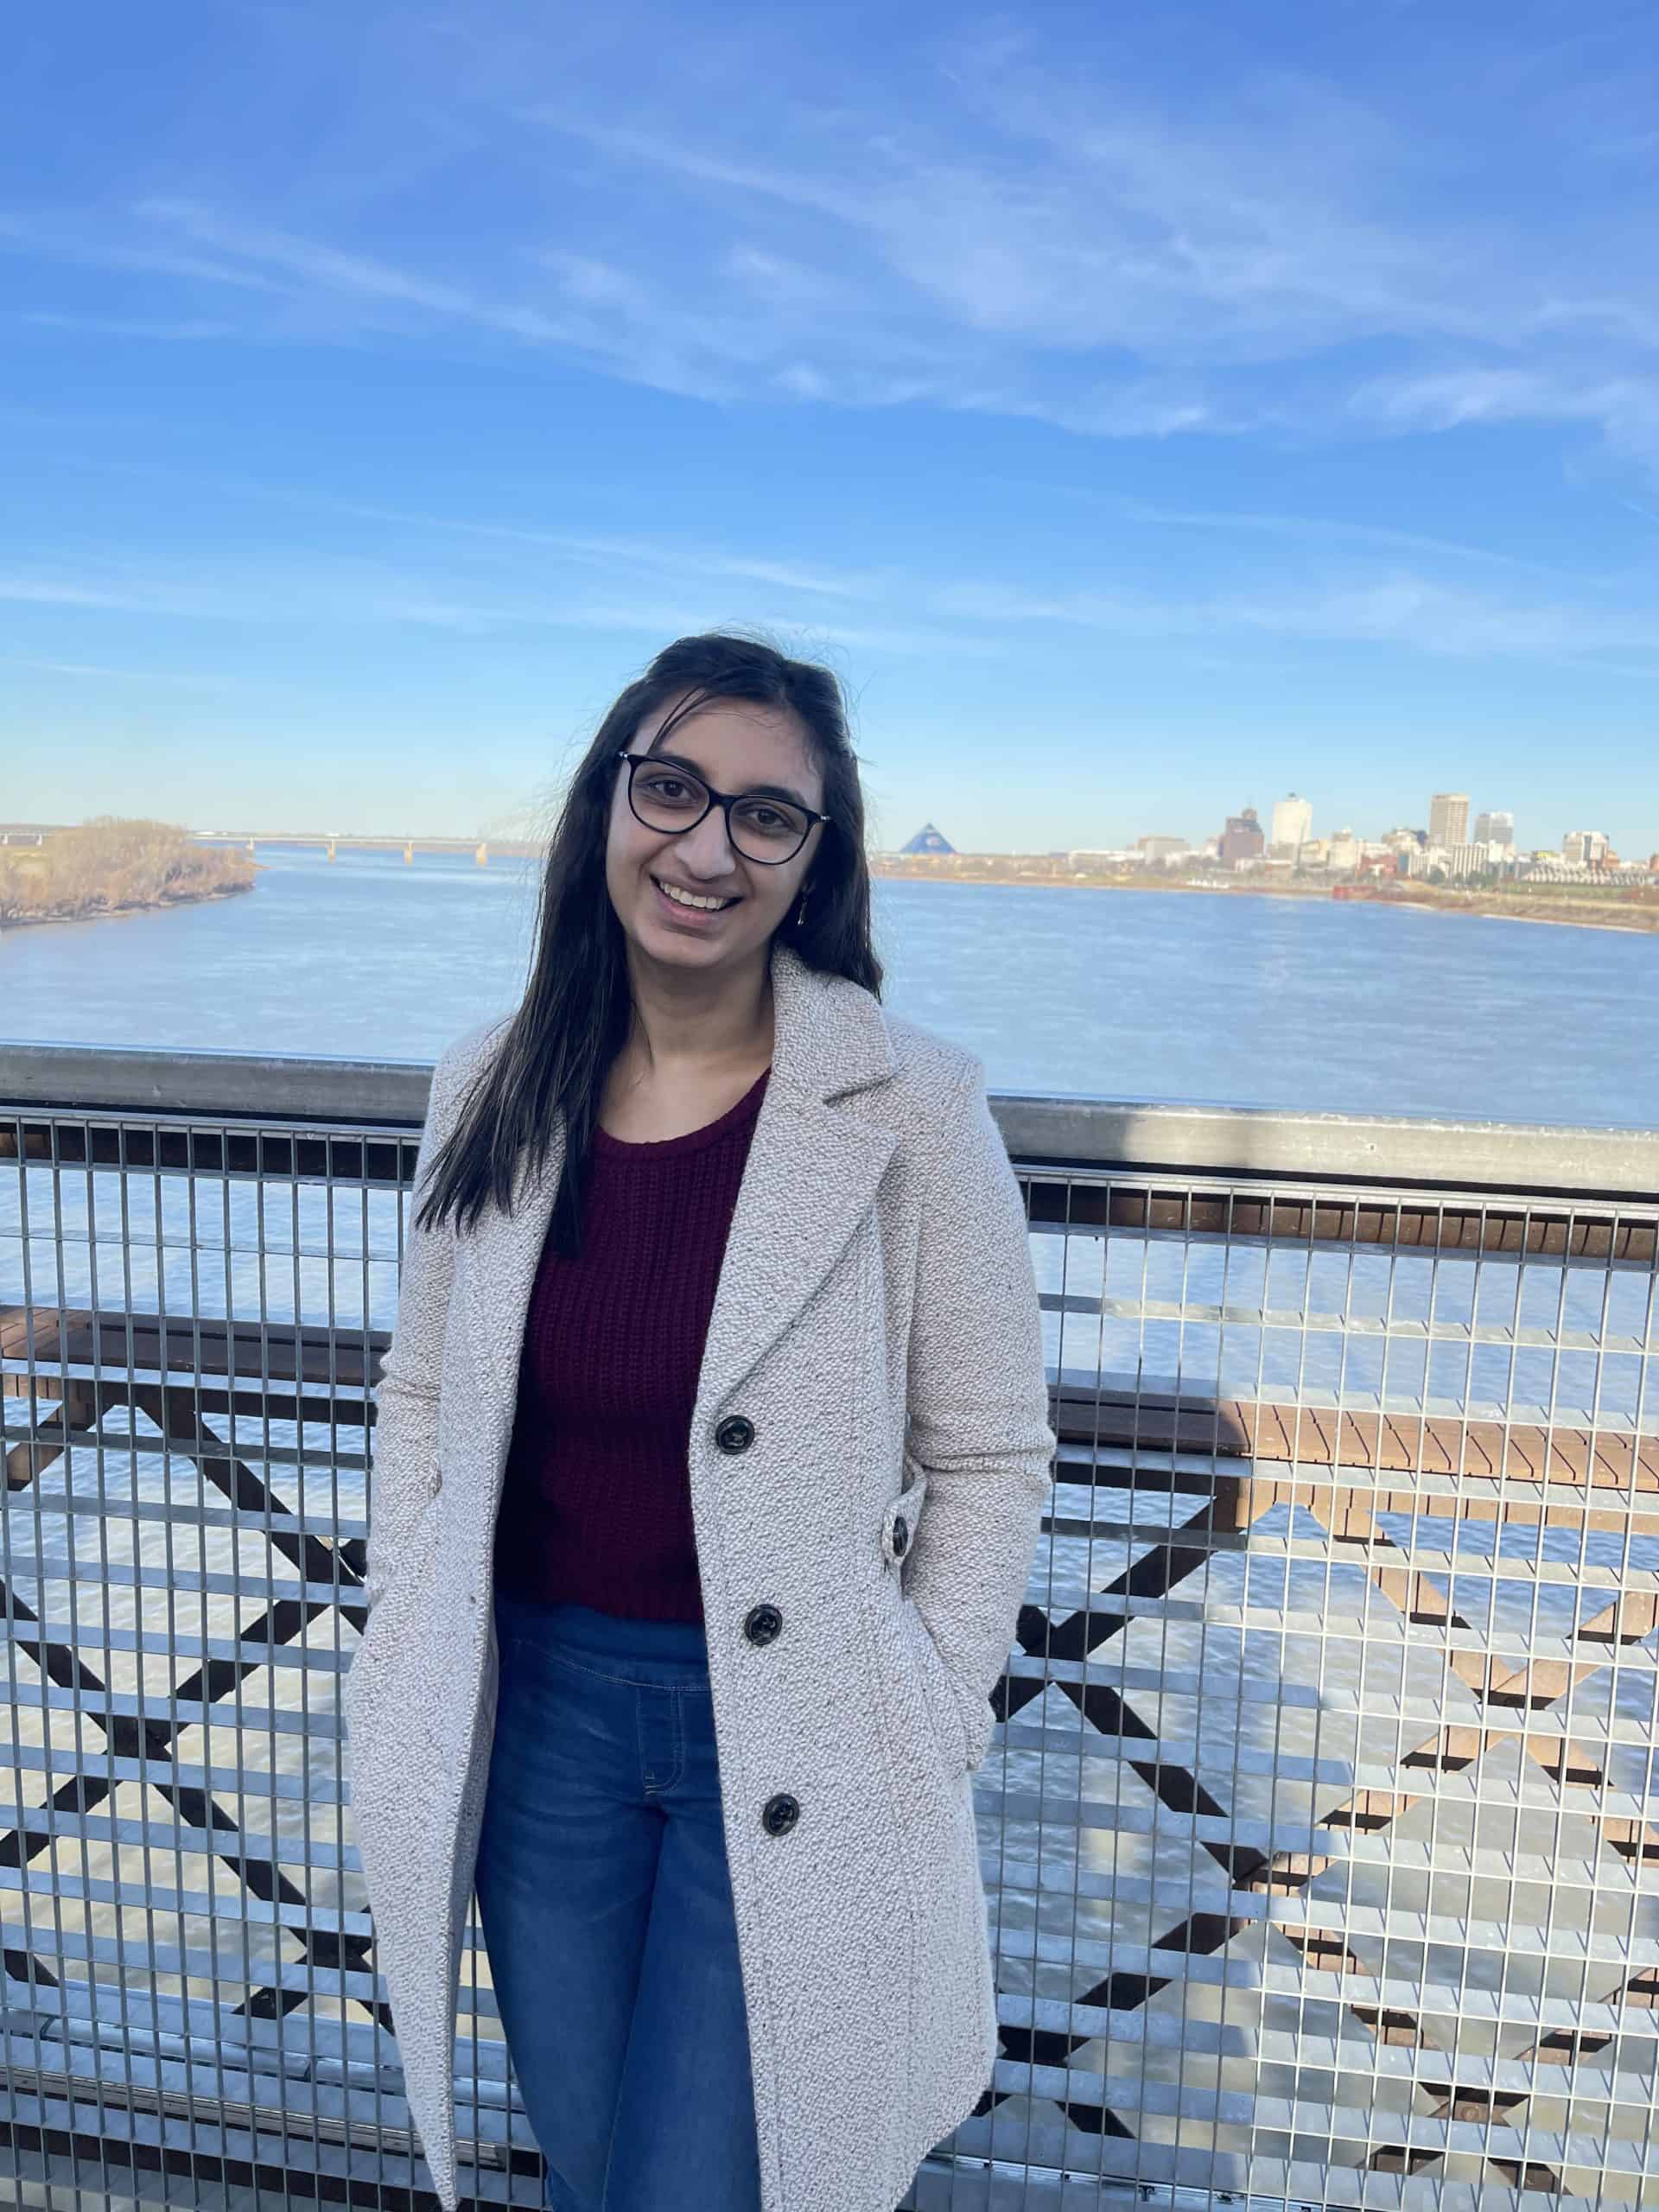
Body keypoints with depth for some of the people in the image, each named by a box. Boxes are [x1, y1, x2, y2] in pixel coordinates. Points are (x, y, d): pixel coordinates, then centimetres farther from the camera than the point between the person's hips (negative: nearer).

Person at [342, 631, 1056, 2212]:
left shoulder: (909, 1106, -16)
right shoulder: (493, 1088, -4)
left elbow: (987, 1458, -8)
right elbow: (421, 1395, 7)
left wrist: (924, 1747, -8)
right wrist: (407, 1674, 5)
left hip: (788, 1737, -3)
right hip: (538, 1709, 4)